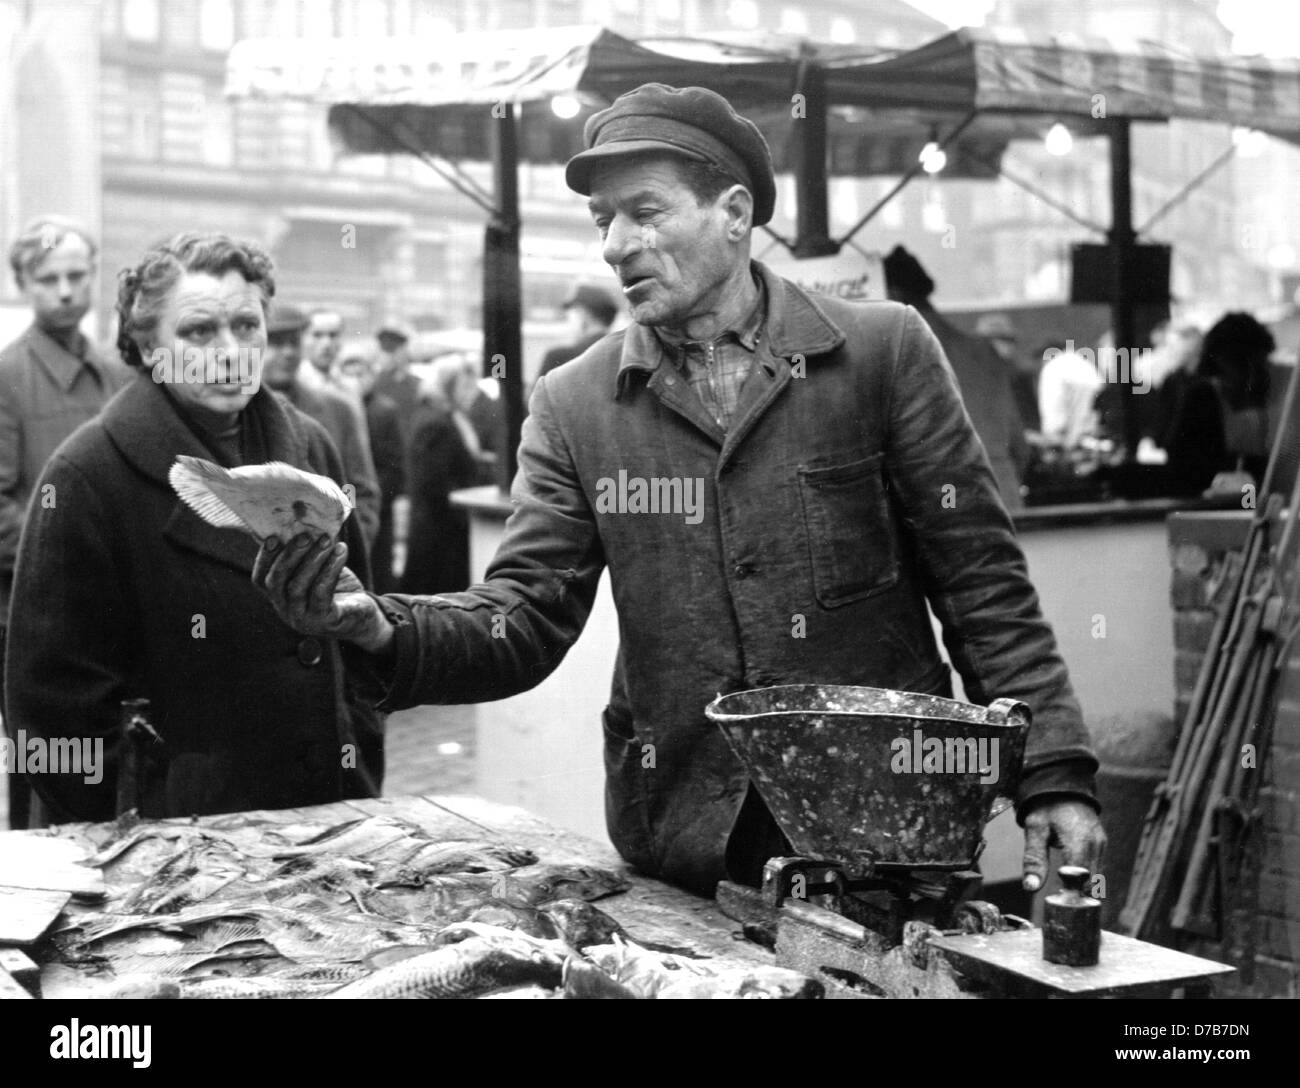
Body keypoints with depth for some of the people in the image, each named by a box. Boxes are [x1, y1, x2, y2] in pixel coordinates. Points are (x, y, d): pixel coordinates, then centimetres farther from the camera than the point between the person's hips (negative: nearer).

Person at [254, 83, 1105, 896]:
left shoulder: (885, 352, -3)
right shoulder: (574, 406, 2)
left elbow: (983, 584, -3)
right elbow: (525, 620, -3)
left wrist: (1053, 776, -11)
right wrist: (380, 629, -22)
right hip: (685, 858, 2)